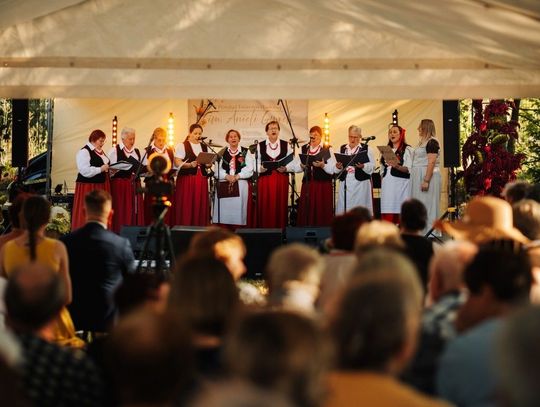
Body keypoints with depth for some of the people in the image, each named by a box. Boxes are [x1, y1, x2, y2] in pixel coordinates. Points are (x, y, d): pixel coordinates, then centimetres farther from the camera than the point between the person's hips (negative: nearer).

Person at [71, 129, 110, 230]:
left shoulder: (101, 152, 15)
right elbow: (85, 171, -22)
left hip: (101, 186, 8)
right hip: (88, 187, -8)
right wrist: (100, 169, -20)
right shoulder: (84, 152, -12)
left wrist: (109, 169, 5)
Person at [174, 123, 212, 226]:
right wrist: (190, 165, -23)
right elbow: (177, 163, -8)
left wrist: (208, 163, -4)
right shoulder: (181, 146, 0)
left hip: (202, 179, 5)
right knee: (186, 207, -7)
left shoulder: (204, 147, 17)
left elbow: (208, 162, 20)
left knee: (201, 206, 0)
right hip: (187, 179, -5)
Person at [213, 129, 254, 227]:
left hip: (240, 185, -1)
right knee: (223, 210, -6)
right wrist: (227, 176, -13)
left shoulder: (246, 152, 10)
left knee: (238, 208, -8)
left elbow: (249, 169, 0)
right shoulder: (222, 153, 15)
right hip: (224, 185, 1)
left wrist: (237, 176, -12)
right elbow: (217, 170, 4)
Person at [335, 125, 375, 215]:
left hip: (360, 184, -3)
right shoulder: (342, 149, 15)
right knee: (343, 207, 0)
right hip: (345, 183, 3)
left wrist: (363, 166, -21)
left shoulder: (366, 149, 6)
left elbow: (372, 167, -3)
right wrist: (338, 167, -11)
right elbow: (336, 170, 11)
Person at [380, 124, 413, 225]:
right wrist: (382, 181, 10)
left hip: (401, 183, -5)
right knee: (387, 212, -2)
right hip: (387, 184, 5)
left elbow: (409, 169, -7)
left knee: (400, 210, -10)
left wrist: (397, 166, -23)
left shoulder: (407, 149, 2)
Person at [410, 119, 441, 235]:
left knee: (427, 204, -7)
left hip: (428, 176, -10)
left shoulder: (432, 142, -11)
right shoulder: (422, 142, 17)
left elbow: (431, 162, -19)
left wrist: (426, 180, -23)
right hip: (418, 176, 10)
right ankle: (421, 231, 13)